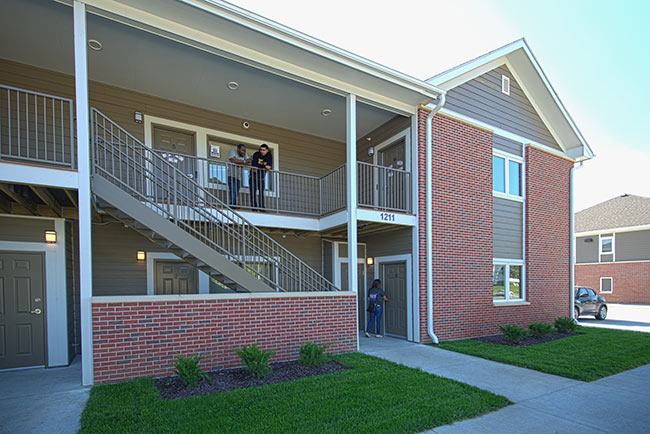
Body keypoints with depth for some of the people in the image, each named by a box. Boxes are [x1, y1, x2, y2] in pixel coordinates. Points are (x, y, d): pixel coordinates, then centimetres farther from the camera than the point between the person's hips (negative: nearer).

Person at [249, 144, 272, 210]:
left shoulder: (269, 156, -3)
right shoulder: (256, 154, -10)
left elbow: (270, 167, -14)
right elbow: (254, 164, -22)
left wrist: (258, 167, -25)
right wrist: (264, 166, -30)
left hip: (261, 177, 2)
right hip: (253, 176, -2)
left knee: (261, 193, 1)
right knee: (253, 192, -6)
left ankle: (261, 207, 2)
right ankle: (254, 206, -5)